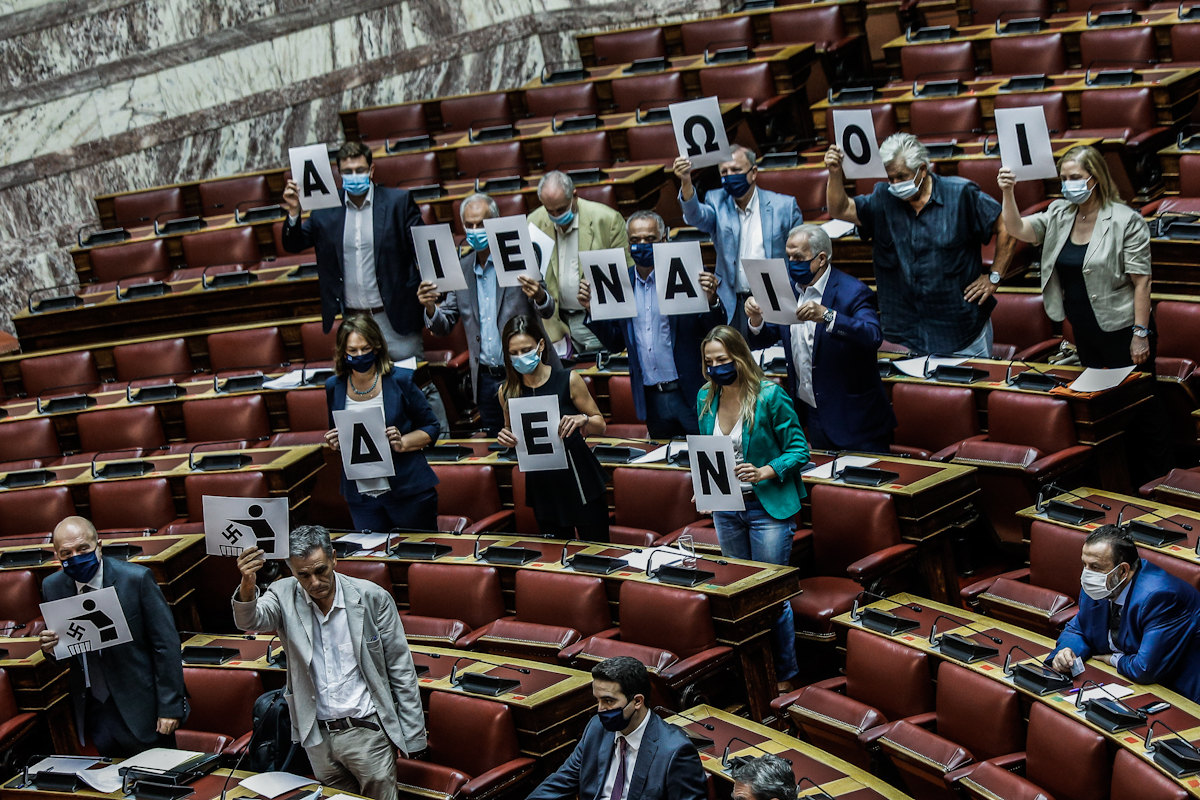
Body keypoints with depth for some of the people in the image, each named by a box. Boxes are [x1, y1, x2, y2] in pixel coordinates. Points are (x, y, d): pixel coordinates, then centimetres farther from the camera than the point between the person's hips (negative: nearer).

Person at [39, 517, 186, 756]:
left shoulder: (137, 579, -12)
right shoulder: (52, 587, 1)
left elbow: (166, 644, -10)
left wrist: (170, 707, -13)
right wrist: (51, 648, -13)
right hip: (92, 709, 3)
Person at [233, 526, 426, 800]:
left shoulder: (372, 597, -9)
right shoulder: (284, 596, -4)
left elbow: (400, 669, -4)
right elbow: (250, 620, -25)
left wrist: (412, 736, -4)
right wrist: (247, 586, -48)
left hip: (367, 730, -2)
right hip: (318, 737, 3)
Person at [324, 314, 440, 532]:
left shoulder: (399, 381, -4)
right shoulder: (334, 387, 5)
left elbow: (431, 428, 2)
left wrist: (402, 443, -16)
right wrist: (334, 444, -5)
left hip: (408, 491, -2)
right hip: (360, 496, 3)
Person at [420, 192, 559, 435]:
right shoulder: (461, 269, 6)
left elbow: (547, 312, -10)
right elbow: (443, 328, 9)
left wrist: (539, 296, -34)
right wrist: (430, 307, -14)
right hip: (486, 381, 4)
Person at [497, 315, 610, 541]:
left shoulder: (568, 380, -8)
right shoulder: (507, 391, -1)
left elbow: (600, 426, -2)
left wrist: (582, 420, -23)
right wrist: (505, 438, -7)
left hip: (581, 483, -3)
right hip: (542, 487, 3)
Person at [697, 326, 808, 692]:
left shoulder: (770, 395, -14)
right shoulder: (706, 398, 4)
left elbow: (799, 449, -11)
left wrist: (765, 472, -25)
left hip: (768, 507, -6)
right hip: (726, 509, 6)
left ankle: (784, 675, 10)